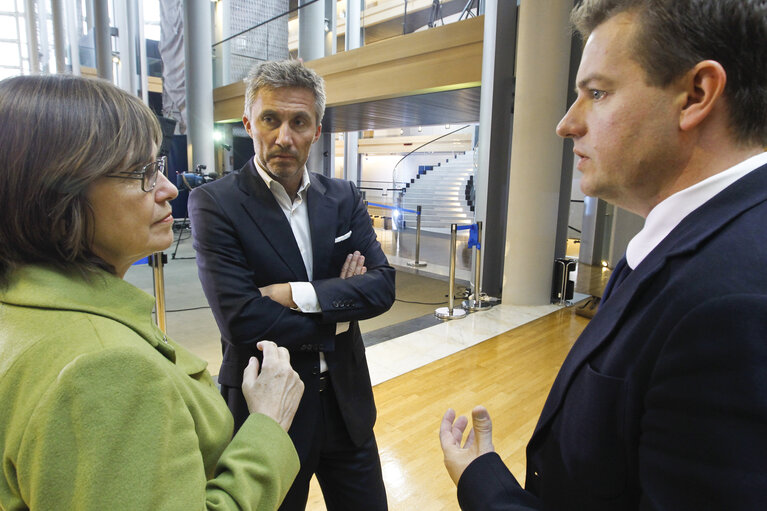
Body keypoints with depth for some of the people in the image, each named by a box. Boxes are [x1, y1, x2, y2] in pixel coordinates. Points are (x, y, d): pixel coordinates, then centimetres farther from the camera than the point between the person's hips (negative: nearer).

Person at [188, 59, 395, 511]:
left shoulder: (344, 198, 0)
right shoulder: (214, 204, -13)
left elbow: (383, 286, -9)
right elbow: (241, 321, -23)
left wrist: (301, 295, -21)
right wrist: (339, 309, -13)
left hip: (346, 403, 4)